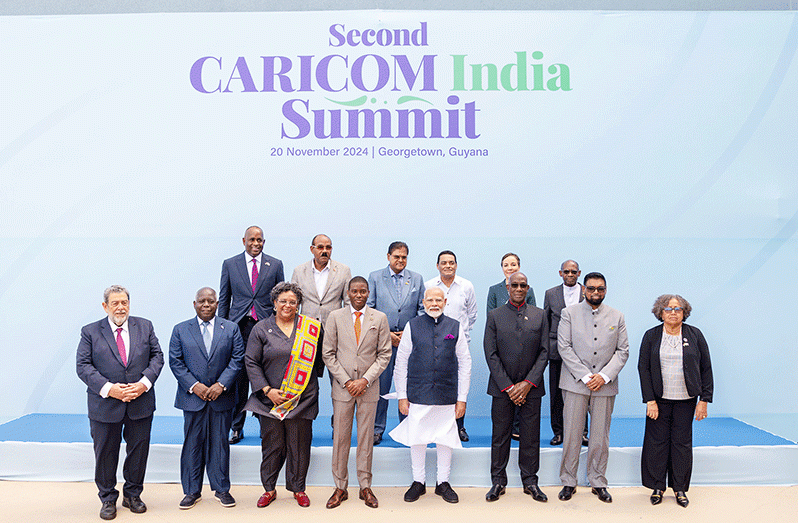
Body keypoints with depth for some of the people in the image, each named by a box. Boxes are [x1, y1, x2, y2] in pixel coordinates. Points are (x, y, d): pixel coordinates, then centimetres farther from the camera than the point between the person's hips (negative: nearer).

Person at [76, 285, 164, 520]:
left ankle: (132, 495, 31)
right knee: (105, 454, 10)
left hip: (141, 403, 2)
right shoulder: (90, 332, 0)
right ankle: (108, 499, 29)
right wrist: (108, 388, -18)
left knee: (139, 450, 11)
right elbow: (83, 366, -6)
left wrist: (144, 383, -13)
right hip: (105, 405, -1)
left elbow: (157, 357, 2)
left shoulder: (145, 326, 4)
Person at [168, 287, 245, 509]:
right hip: (193, 398, 0)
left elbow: (237, 360, 0)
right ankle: (192, 491, 21)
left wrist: (221, 384, -11)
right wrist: (193, 385, -11)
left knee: (220, 443, 7)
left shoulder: (231, 329, 5)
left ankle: (221, 489, 20)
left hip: (222, 397, 0)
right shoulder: (180, 330, 5)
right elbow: (175, 362, 0)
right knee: (192, 443, 7)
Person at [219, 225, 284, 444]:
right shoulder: (230, 264, 9)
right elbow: (224, 299, 11)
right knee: (238, 379, 2)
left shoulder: (275, 265, 9)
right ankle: (236, 428, 14)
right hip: (239, 327, 0)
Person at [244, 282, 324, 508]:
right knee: (272, 444, 6)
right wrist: (267, 390, -9)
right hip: (270, 398, 0)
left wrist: (308, 380, 6)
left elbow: (319, 358, 14)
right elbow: (251, 362, 0)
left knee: (299, 444, 6)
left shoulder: (311, 328, 4)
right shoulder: (262, 328, 2)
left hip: (302, 398, 1)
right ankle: (269, 489, 24)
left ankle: (298, 488, 23)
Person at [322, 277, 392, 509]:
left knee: (366, 438, 7)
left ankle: (365, 487, 20)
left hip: (369, 388, 0)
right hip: (342, 386, 0)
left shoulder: (380, 318, 2)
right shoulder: (335, 317, 2)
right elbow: (328, 354, 1)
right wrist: (346, 381, -7)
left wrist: (366, 380, -9)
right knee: (340, 437, 4)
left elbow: (384, 354, 1)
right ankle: (340, 487, 17)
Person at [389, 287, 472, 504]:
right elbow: (401, 362, 3)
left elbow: (465, 363, 6)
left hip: (447, 396, 1)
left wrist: (462, 398, 2)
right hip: (417, 396, -1)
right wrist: (402, 396, 0)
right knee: (417, 440, 7)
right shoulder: (412, 326, 1)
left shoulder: (455, 327, 4)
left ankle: (443, 483, 25)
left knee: (445, 440, 9)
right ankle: (418, 482, 24)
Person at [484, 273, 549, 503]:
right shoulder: (494, 315, 2)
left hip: (531, 387, 1)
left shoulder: (539, 315, 6)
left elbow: (544, 352, 2)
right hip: (502, 387, -1)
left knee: (530, 436, 7)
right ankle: (498, 481, 18)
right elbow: (491, 354, -3)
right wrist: (508, 386, -9)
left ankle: (530, 481, 21)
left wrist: (528, 383, -8)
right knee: (500, 435, 6)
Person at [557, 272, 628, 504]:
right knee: (571, 435, 1)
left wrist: (604, 375, -8)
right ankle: (568, 482, 14)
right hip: (575, 383, -2)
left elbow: (622, 351, 6)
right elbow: (564, 347, -4)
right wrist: (585, 376, -11)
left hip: (605, 385, 2)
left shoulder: (616, 317, 9)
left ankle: (598, 482, 21)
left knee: (600, 437, 6)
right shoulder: (569, 313, 3)